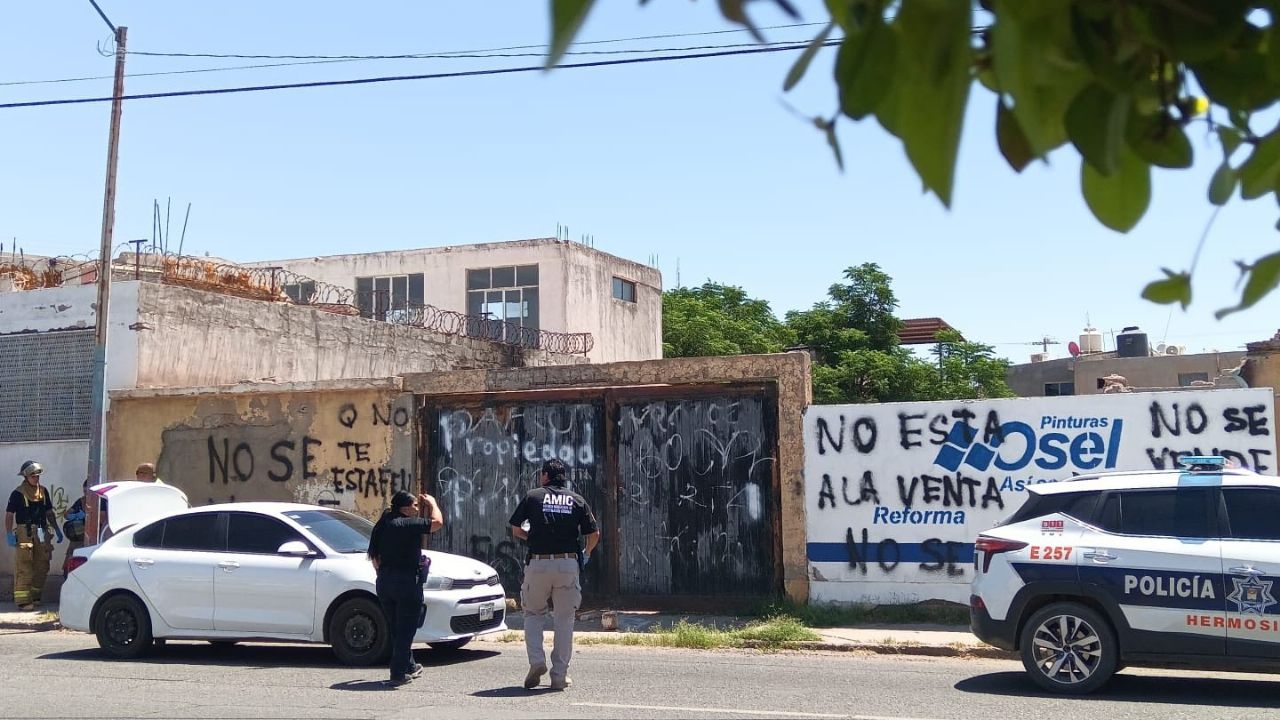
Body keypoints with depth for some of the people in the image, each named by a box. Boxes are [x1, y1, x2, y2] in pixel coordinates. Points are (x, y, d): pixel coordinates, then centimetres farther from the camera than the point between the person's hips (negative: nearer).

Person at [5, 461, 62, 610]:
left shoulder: (43, 491, 12)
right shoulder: (18, 493, -5)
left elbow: (49, 512, 19)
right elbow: (9, 515, -6)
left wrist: (56, 530, 14)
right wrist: (9, 534, -14)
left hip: (42, 534, 6)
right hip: (24, 534, -6)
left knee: (42, 567, 10)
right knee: (24, 569, -6)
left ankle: (34, 597, 22)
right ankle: (23, 601, -4)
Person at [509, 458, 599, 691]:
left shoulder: (533, 496, 6)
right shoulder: (577, 500, 9)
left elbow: (515, 529, 10)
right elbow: (594, 534, 5)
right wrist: (586, 553, 24)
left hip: (538, 563, -1)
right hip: (568, 565, 1)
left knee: (533, 613, 17)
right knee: (564, 619, 9)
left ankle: (536, 661, -1)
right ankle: (560, 675, 9)